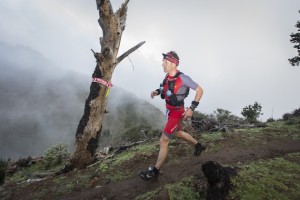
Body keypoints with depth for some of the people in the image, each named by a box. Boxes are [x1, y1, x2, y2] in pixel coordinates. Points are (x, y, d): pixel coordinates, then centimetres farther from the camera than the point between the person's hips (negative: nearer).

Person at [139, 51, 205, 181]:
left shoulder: (182, 78, -24)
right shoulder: (168, 76, -2)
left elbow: (199, 90, -16)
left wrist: (192, 108, -21)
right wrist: (157, 91, -3)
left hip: (177, 113, -9)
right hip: (171, 111, 9)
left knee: (163, 141, -5)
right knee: (178, 133, 28)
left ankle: (155, 172, 10)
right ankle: (198, 146, 52)